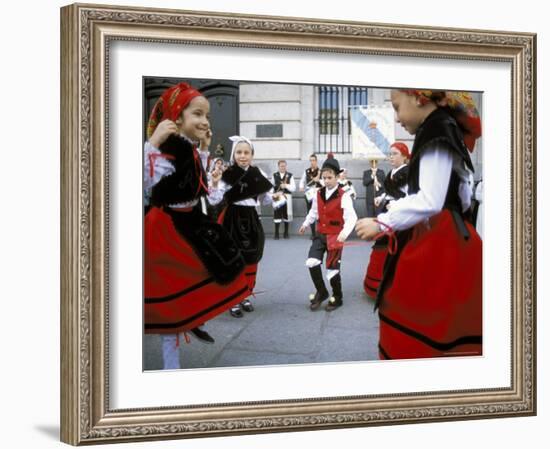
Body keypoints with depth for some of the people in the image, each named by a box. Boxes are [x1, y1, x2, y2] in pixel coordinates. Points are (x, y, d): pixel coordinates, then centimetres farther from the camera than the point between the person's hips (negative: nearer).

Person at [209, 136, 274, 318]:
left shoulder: (258, 174, 3)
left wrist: (269, 192, -4)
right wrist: (215, 183, -26)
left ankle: (244, 296, 25)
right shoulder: (227, 174, -9)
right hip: (232, 220, -4)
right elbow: (214, 200, -13)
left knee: (250, 261, 11)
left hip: (251, 219, 4)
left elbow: (265, 202, 13)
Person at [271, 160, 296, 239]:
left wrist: (286, 185, -15)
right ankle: (276, 233, 1)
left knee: (286, 215, 5)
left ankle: (286, 233, 18)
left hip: (287, 198, 0)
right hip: (277, 198, 0)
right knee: (277, 215, -5)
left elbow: (294, 188, -1)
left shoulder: (290, 176, 4)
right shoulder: (274, 175, 9)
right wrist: (273, 194, -2)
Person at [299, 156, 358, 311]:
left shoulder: (343, 196, -15)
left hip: (335, 236, -5)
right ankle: (321, 292, 10)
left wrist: (344, 233, -35)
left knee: (332, 268, 0)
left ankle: (337, 298, 22)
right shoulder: (318, 194, 3)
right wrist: (306, 224, 25)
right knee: (311, 263, -11)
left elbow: (351, 217, -22)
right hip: (320, 234, 5)